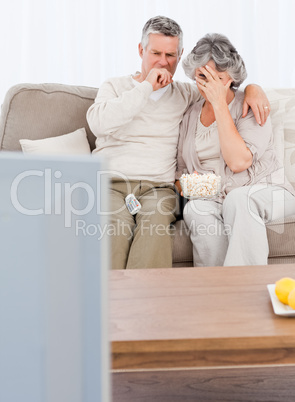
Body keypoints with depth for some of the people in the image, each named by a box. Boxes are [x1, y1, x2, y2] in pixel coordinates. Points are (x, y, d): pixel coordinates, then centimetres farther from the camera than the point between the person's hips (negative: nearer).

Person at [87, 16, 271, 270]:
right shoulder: (115, 87, 15)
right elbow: (99, 124, -7)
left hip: (158, 186, 1)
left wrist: (253, 88, 5)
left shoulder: (185, 94, 20)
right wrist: (146, 87, -6)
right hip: (109, 182, -1)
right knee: (115, 224, -34)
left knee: (155, 222, -34)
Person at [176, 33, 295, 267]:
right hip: (212, 199, 4)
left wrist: (219, 103, -16)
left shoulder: (251, 107, -3)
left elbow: (238, 162, -20)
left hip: (265, 192, -3)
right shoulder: (190, 116, 14)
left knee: (237, 199, -37)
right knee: (196, 209, -31)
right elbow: (180, 171, 18)